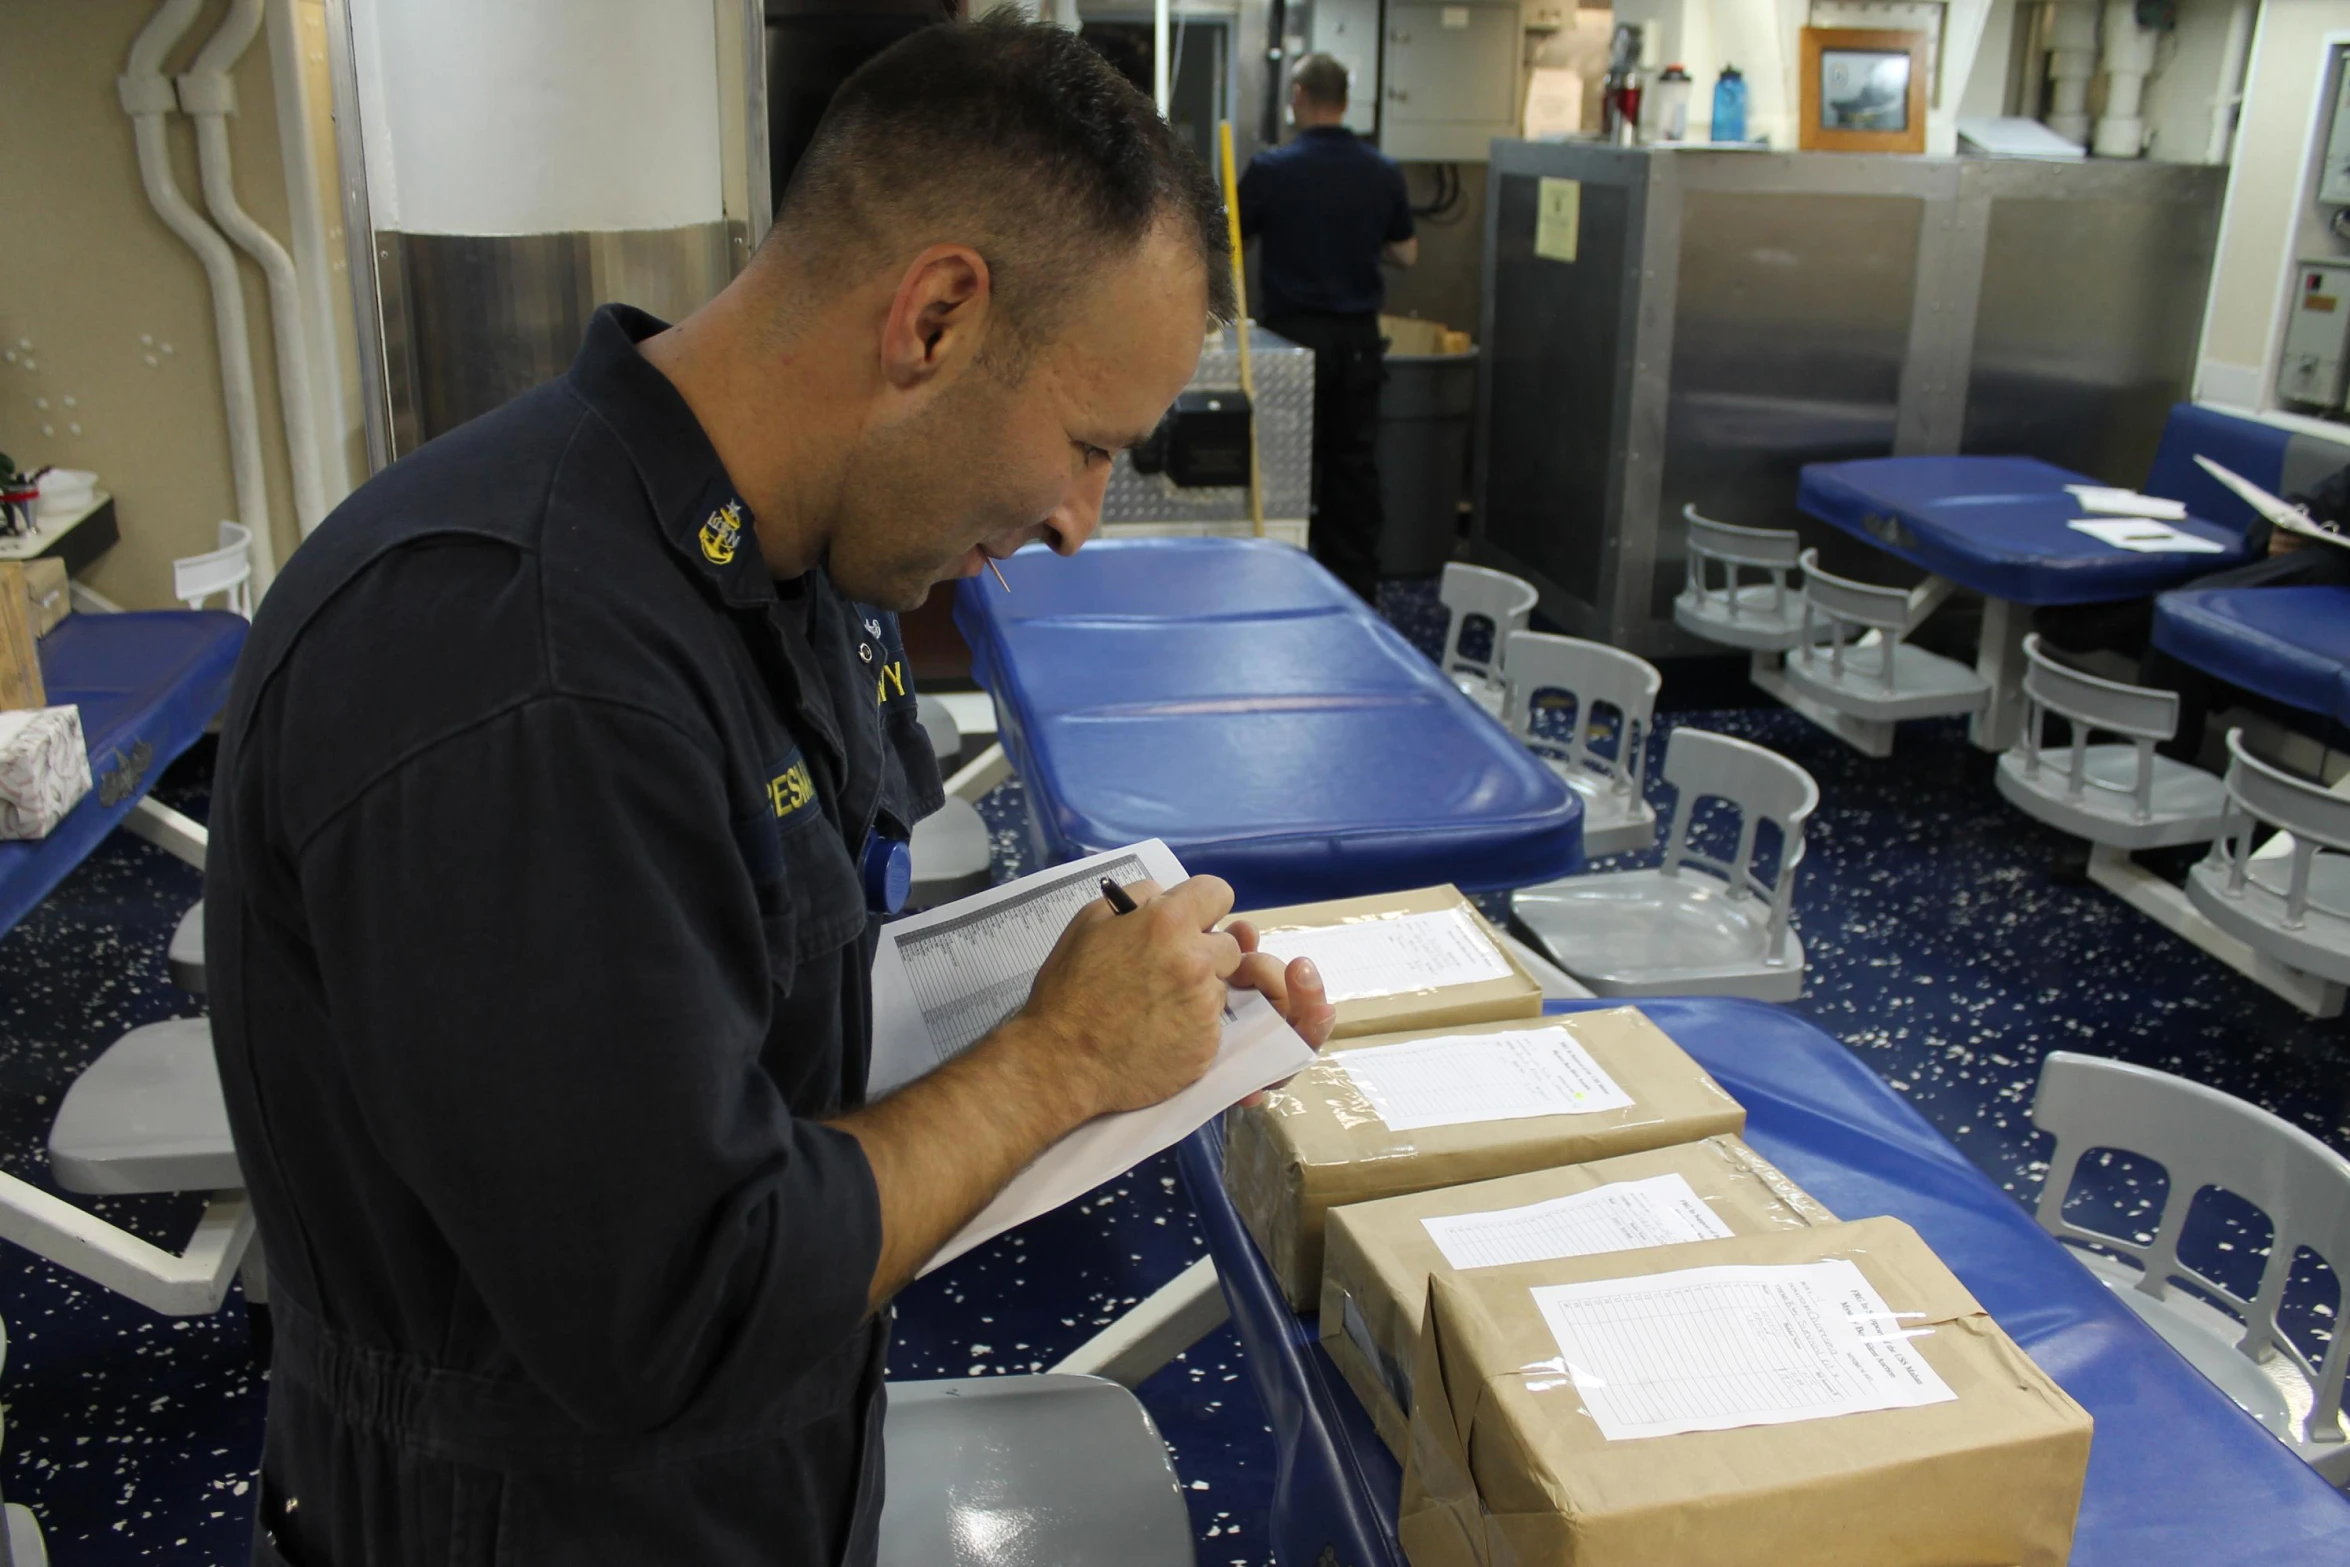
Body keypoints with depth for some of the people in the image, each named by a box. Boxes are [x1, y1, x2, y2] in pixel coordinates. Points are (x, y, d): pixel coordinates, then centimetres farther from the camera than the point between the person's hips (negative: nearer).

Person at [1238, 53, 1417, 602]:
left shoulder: (1271, 169, -10)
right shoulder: (1383, 172, 1)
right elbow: (1406, 254, 10)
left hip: (1294, 331, -3)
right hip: (1358, 337, 3)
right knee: (1354, 463, 9)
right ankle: (1357, 589, 14)